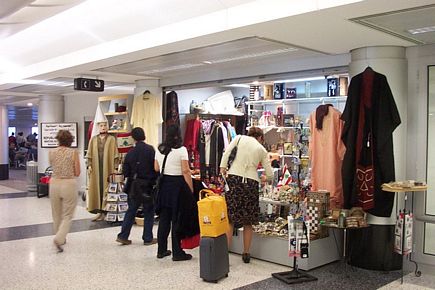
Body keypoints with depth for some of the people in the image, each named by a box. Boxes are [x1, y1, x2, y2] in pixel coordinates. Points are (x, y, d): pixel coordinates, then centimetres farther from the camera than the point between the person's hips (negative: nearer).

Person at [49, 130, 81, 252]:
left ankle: (61, 238, 33)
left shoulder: (51, 152, -1)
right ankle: (59, 239, -12)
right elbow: (77, 173, -4)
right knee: (67, 216, 6)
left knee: (57, 215, 19)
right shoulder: (74, 152, -7)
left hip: (54, 184, 3)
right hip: (69, 184, -3)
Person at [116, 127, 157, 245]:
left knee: (131, 211, 16)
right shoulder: (151, 150, -12)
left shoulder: (130, 153, -2)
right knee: (149, 212, 9)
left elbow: (125, 172, 1)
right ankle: (148, 238, 13)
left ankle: (123, 236, 16)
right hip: (149, 186, -3)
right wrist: (154, 179, 1)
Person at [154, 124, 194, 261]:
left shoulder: (159, 149, 6)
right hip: (177, 185, -5)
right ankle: (177, 252, 8)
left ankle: (161, 250, 22)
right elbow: (186, 171, -14)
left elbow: (156, 168, 13)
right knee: (177, 219, 1)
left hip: (163, 184, 6)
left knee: (164, 218, 13)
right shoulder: (181, 150, -10)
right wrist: (191, 189, -10)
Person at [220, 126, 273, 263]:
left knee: (230, 219, 1)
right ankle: (246, 254, 19)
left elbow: (226, 152, -4)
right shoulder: (262, 149, 15)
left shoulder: (239, 138, 12)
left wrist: (223, 168, 0)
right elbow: (270, 175, 15)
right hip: (251, 182, 1)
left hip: (234, 178, -1)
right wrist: (264, 177, 34)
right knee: (248, 222, 12)